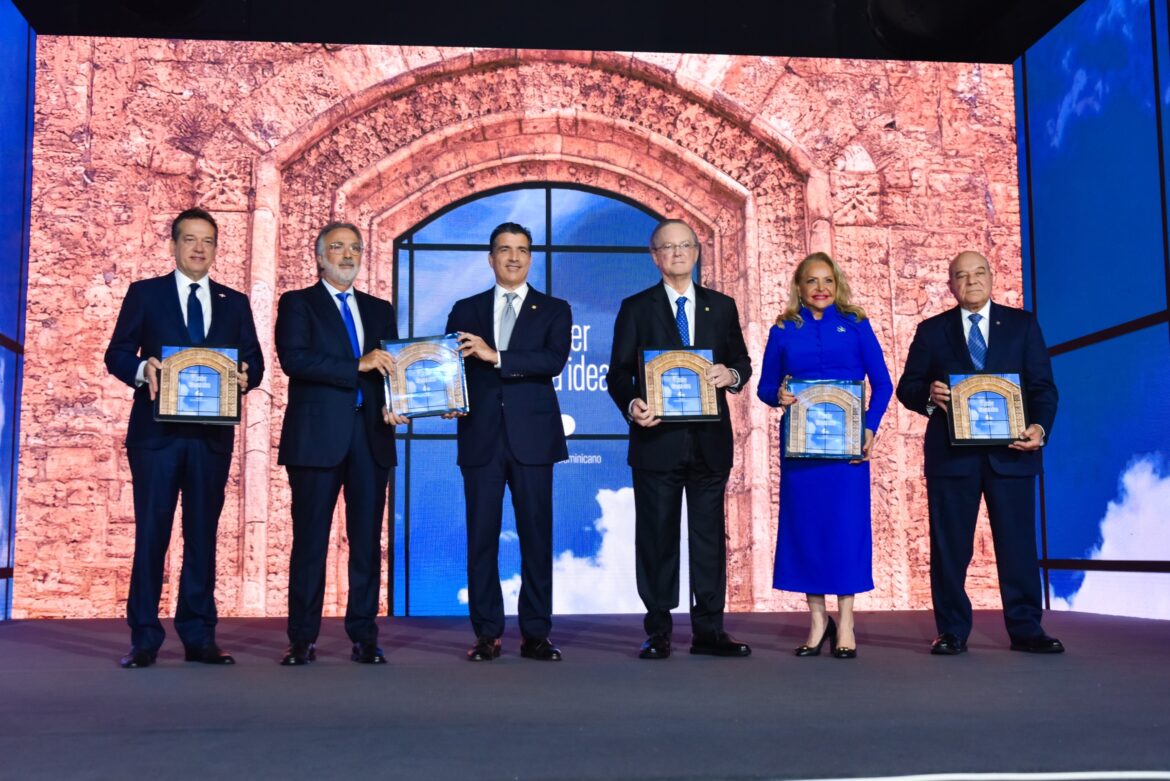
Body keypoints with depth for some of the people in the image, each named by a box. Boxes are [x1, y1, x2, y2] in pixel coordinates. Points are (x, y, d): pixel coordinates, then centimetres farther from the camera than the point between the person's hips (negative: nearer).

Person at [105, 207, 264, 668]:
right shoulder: (144, 294, 8)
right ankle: (144, 639, 5)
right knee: (151, 533, -2)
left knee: (203, 535, 6)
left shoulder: (235, 303, 14)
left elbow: (254, 362, 10)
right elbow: (117, 354, 3)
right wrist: (142, 369, -18)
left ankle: (199, 638, 12)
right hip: (156, 431, -2)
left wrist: (246, 376, -13)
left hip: (212, 434, 2)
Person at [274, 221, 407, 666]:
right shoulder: (297, 304, 6)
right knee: (310, 541, 1)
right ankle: (302, 640, 8)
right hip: (317, 436, -3)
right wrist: (357, 366, -17)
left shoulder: (380, 310, 19)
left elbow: (390, 368, 13)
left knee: (367, 541, 4)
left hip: (371, 436, 4)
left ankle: (364, 637, 10)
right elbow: (293, 359, -10)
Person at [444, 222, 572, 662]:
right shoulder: (465, 310, 14)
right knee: (482, 537, 2)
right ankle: (487, 634, 10)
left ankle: (536, 634, 9)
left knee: (536, 536, 1)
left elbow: (555, 360, -9)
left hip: (532, 438, -1)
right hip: (481, 438, 1)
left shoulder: (554, 310, 8)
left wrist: (496, 356, -16)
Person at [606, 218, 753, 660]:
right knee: (656, 538, 3)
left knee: (710, 537, 6)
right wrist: (631, 405, -18)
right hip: (657, 440, -2)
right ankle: (658, 633, 11)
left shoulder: (722, 307, 12)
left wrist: (731, 375, -11)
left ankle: (709, 631, 14)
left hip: (710, 441, 2)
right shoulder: (636, 308, 5)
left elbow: (742, 362, 13)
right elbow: (618, 373, 1)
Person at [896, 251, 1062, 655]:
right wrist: (928, 395, -16)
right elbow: (907, 387, 6)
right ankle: (952, 631, 11)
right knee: (949, 546, 2)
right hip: (951, 453, 0)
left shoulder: (1022, 324, 11)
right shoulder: (932, 330, 10)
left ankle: (1025, 629, 12)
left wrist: (1040, 427, -13)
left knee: (1018, 543, 2)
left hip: (1010, 451, 0)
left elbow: (1042, 386, 5)